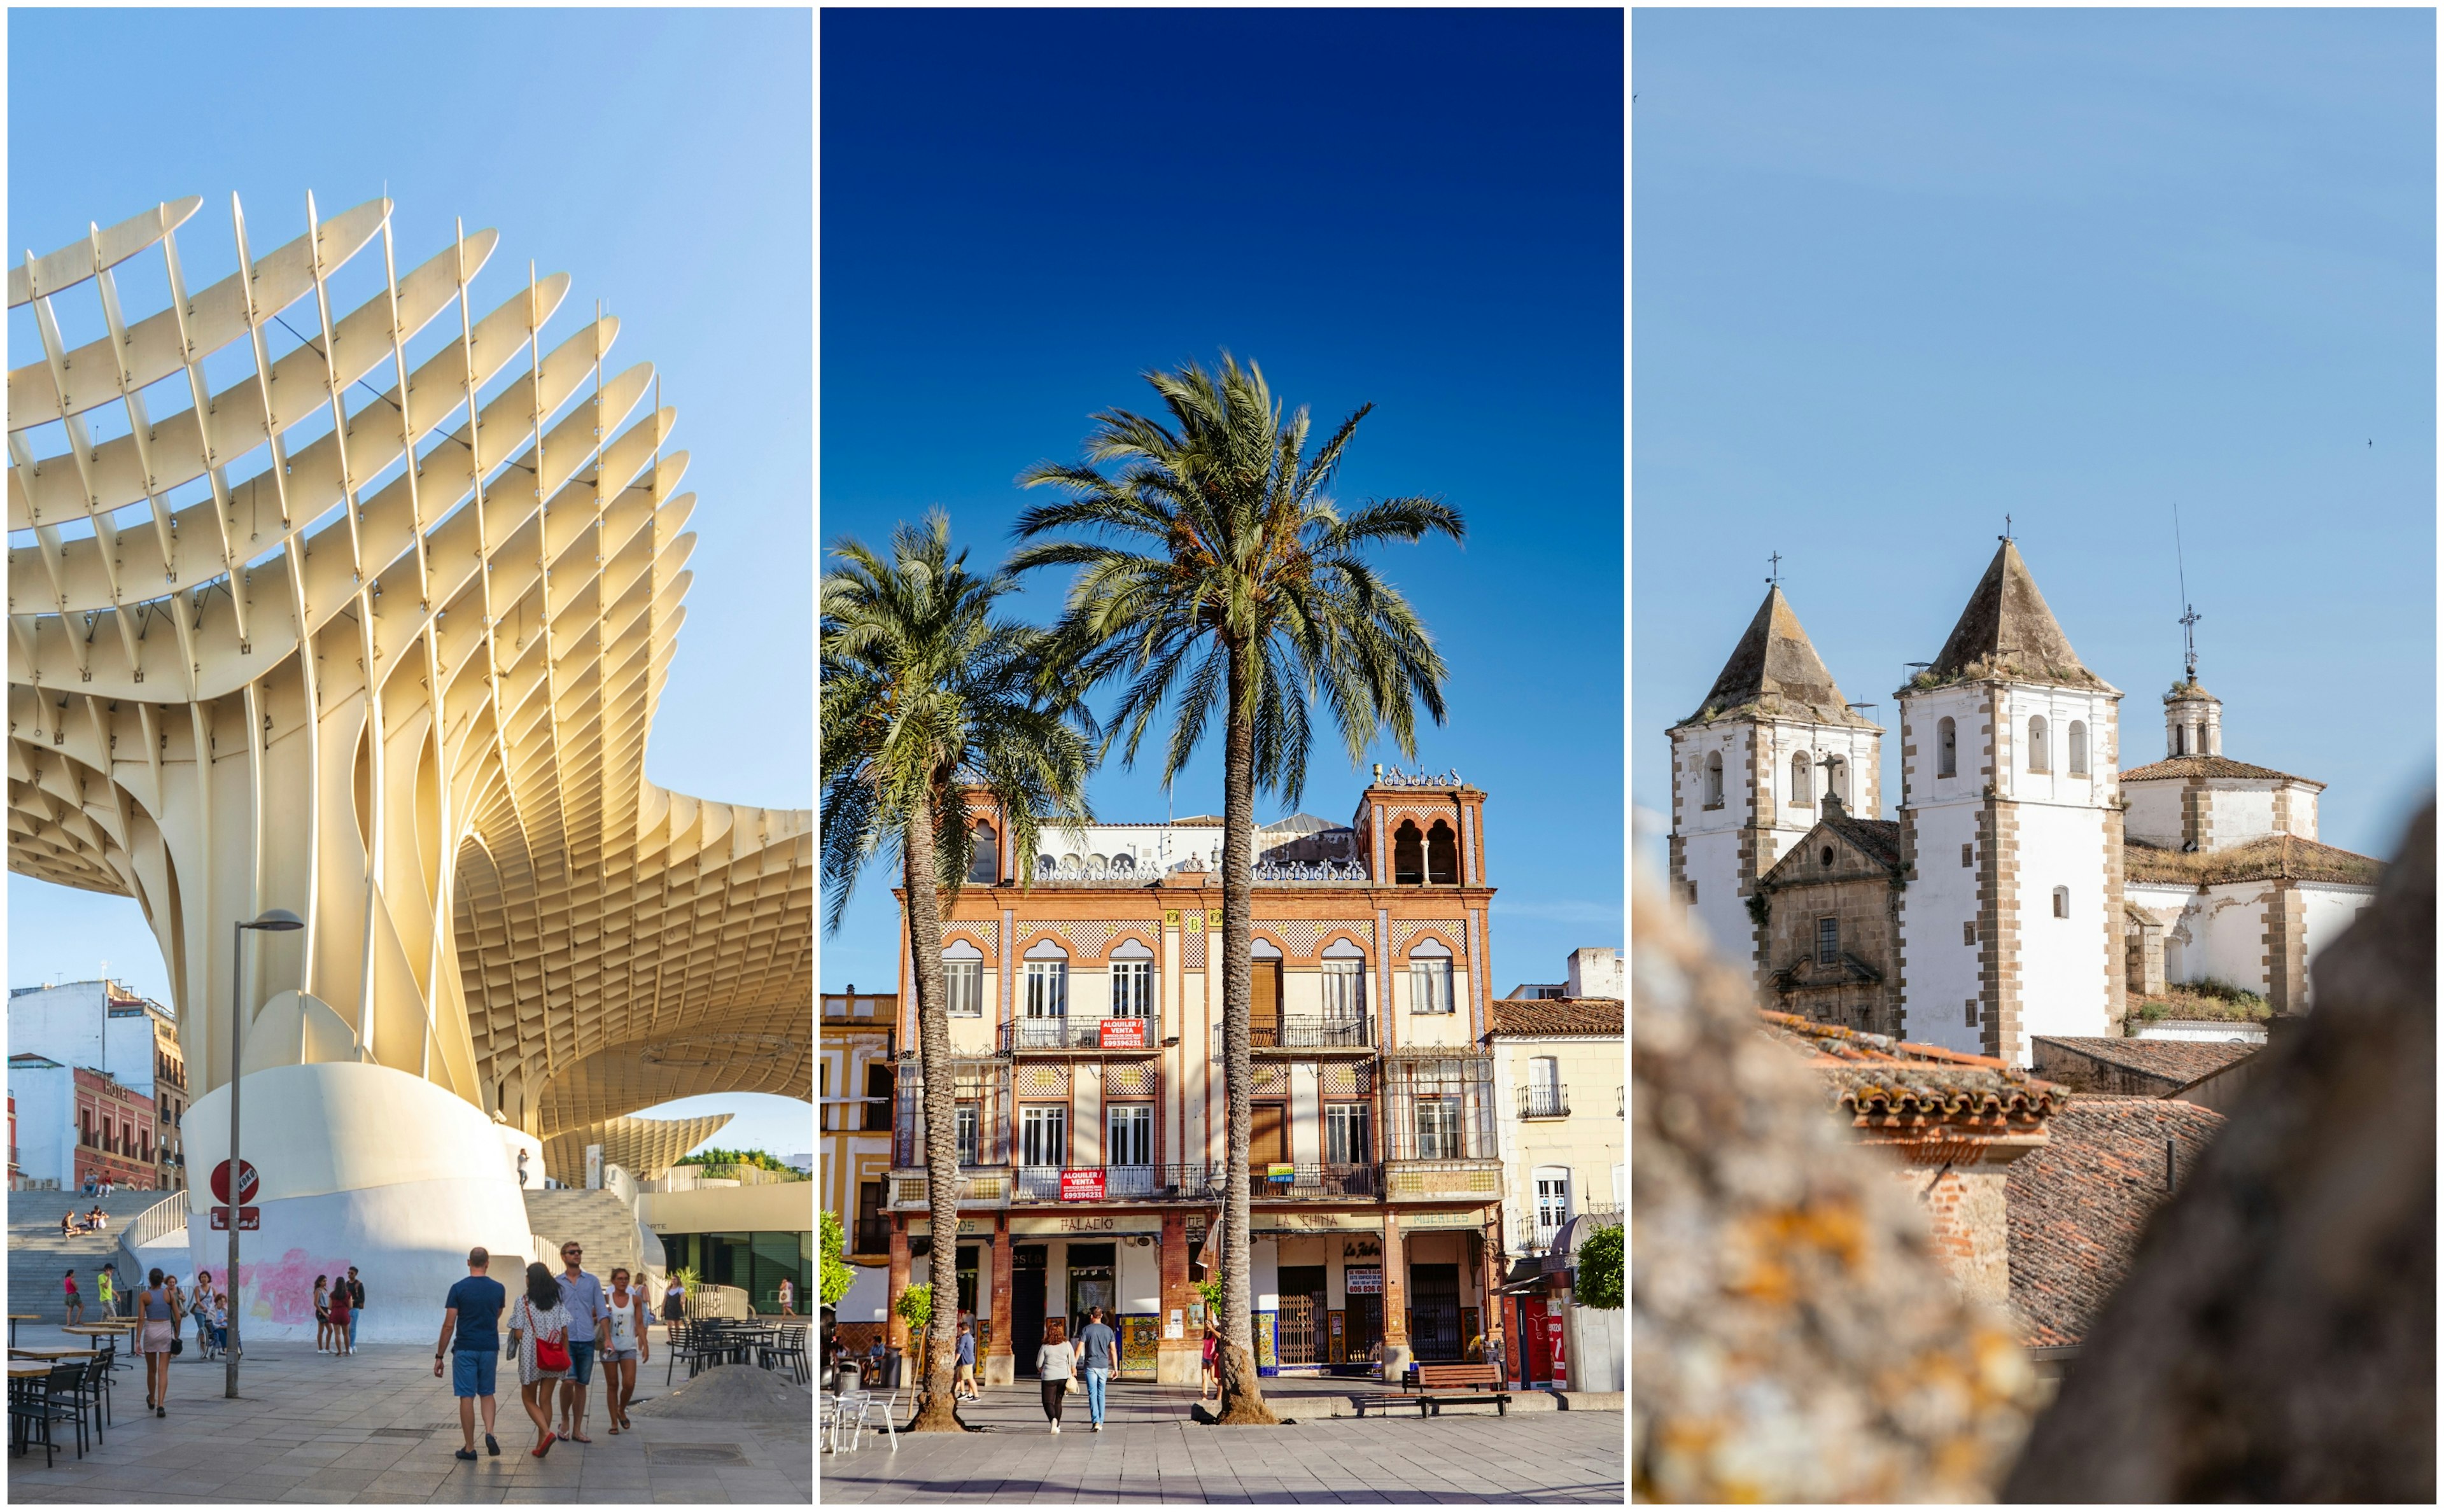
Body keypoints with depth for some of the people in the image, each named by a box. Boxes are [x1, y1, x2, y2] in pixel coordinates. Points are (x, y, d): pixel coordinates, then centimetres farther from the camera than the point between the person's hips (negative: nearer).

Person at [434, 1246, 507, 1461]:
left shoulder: (459, 1288, -8)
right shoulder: (498, 1289, 1)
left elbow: (449, 1325, -9)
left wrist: (439, 1356, -4)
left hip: (465, 1349, -3)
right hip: (490, 1347, 3)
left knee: (467, 1397, 3)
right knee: (487, 1393, 17)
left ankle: (469, 1448, 5)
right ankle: (489, 1433, -5)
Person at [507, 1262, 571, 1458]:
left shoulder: (523, 1300, -9)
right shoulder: (557, 1300, 2)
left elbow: (518, 1334, -12)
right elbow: (565, 1332, 0)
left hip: (531, 1356, -4)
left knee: (529, 1399, 11)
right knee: (546, 1400, 12)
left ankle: (546, 1433, -12)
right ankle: (541, 1445, 14)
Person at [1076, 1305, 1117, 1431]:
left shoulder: (1086, 1330, -3)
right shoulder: (1108, 1330, 6)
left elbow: (1079, 1349, -7)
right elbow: (1113, 1350, 4)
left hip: (1090, 1366, -3)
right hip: (1104, 1366, 3)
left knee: (1093, 1394, -5)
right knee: (1101, 1394, 13)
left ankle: (1096, 1422, -19)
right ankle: (1101, 1423, 15)